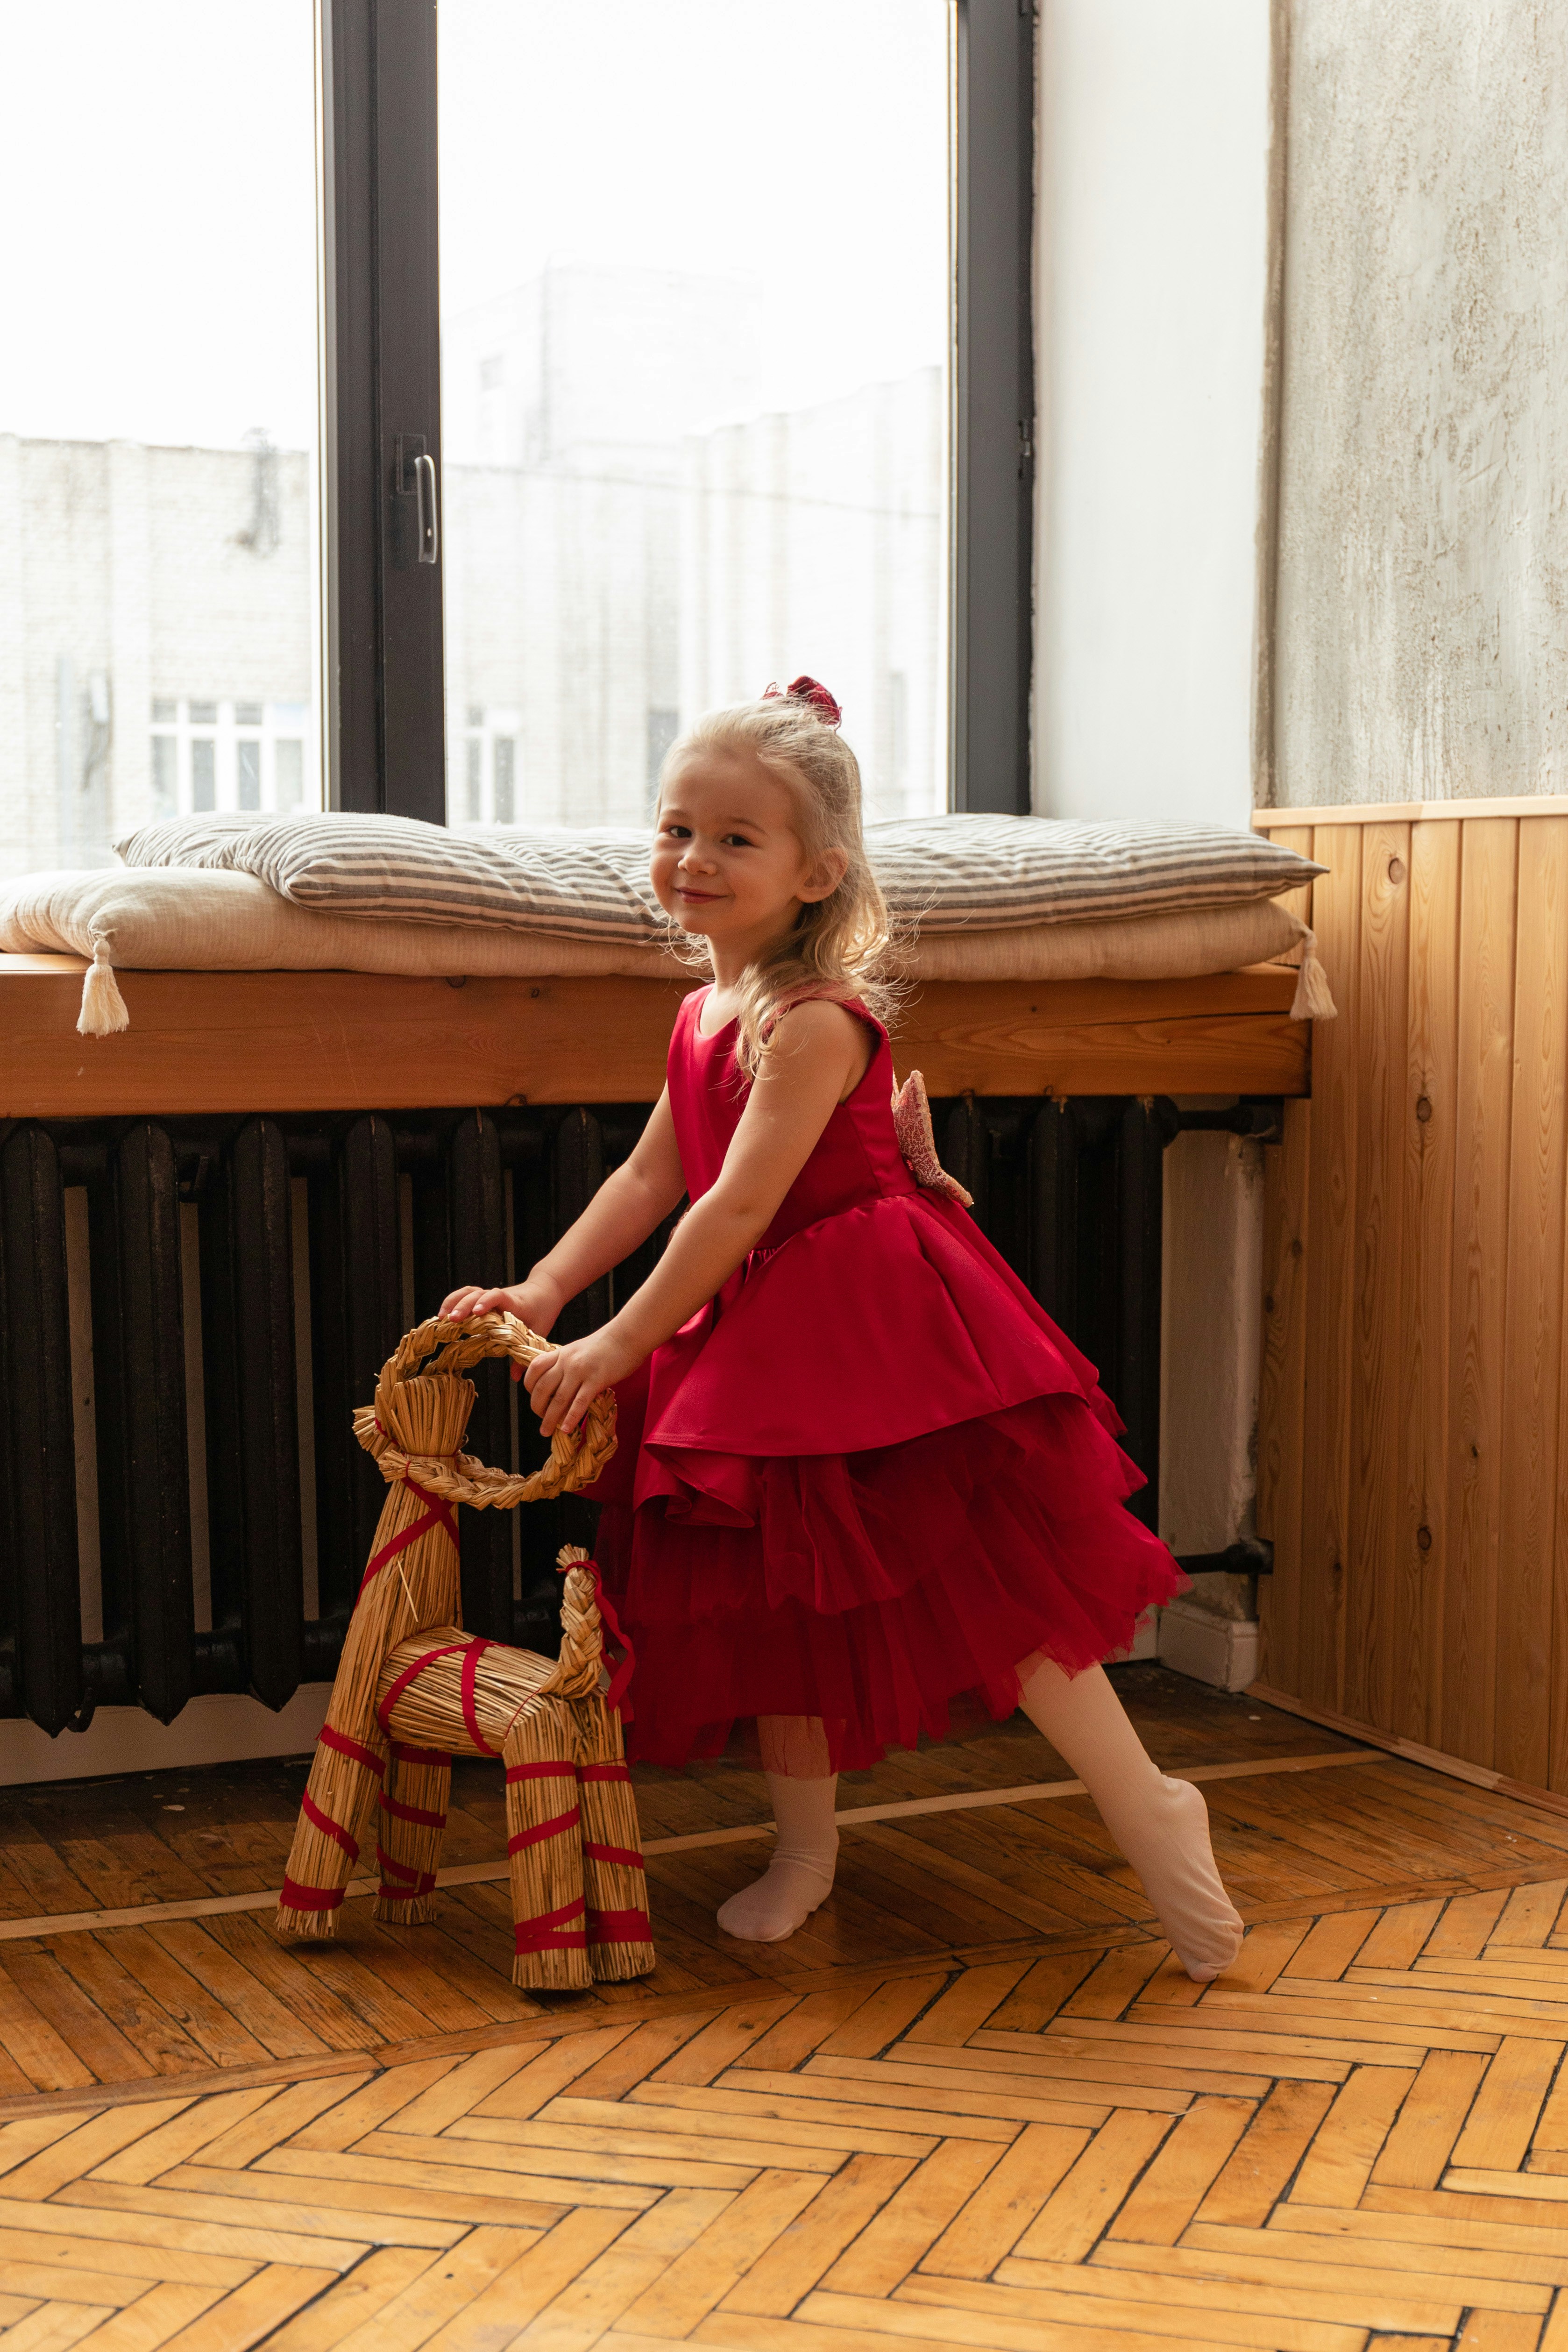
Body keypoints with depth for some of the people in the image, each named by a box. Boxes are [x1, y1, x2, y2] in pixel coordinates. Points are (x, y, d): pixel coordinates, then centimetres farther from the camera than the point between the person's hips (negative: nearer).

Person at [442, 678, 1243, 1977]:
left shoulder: (814, 1022, -19)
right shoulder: (703, 1014, 9)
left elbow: (741, 1209, -22)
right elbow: (650, 1179, 15)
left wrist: (619, 1345, -18)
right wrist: (544, 1289, 6)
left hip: (872, 1329, -9)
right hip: (762, 1339, 9)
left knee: (978, 1579, -10)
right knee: (776, 1596, 13)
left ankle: (1151, 1810, 2)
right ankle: (805, 1848, 28)